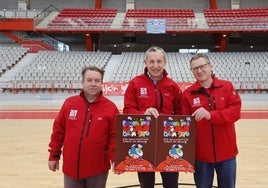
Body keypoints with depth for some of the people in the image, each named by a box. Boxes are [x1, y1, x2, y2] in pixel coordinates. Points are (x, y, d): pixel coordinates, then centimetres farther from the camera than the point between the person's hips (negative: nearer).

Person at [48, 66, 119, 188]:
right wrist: (54, 156, 7)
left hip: (98, 169, -1)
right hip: (71, 167, 2)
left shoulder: (110, 107, -6)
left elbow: (115, 136, -6)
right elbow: (58, 131, 6)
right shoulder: (69, 103, 0)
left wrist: (115, 159, -15)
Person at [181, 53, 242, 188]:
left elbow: (236, 111, -11)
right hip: (201, 155, 0)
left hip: (226, 153, 1)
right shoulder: (187, 94, -3)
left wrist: (210, 115, -26)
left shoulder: (227, 87, 0)